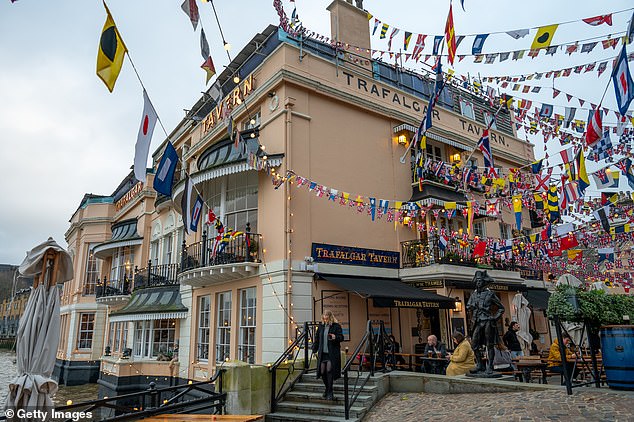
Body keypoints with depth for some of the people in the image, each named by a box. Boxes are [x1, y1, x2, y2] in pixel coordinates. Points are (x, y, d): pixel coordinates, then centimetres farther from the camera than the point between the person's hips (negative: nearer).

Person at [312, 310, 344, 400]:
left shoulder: (336, 326, -2)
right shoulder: (321, 326, 13)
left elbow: (341, 337, -5)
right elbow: (317, 338, 21)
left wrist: (335, 337, -25)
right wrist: (314, 349, 18)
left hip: (332, 353, -5)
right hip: (322, 353, 5)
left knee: (329, 370, -12)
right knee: (322, 371, 4)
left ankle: (330, 393, 0)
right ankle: (327, 389, 28)